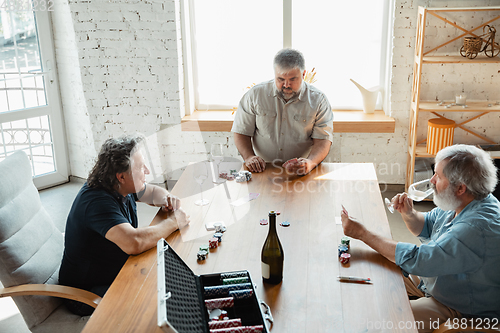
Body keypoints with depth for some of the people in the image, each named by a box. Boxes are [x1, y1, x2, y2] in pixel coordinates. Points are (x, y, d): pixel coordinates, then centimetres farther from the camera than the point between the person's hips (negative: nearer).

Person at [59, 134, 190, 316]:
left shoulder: (121, 187, -3)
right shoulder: (98, 202, -31)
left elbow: (153, 192, 17)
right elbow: (134, 243, -46)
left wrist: (167, 200, -8)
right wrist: (173, 222, -29)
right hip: (88, 294, -9)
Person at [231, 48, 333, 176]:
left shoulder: (318, 100, -1)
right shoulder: (255, 94, 1)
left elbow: (323, 141, -5)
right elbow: (241, 132, 5)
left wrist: (310, 162, -26)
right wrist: (249, 157, -14)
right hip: (262, 170, 1)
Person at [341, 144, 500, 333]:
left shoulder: (478, 228, -35)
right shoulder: (459, 204, -4)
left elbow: (417, 260, -35)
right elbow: (426, 227, 12)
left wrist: (363, 234, -29)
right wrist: (409, 214, -13)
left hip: (461, 311, -9)